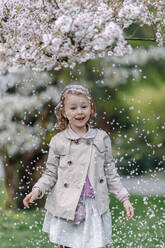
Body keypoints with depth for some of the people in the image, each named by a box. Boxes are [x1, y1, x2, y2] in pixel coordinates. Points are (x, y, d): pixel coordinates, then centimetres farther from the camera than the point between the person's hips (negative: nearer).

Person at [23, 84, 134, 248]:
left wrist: (124, 198, 6)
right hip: (66, 208, -1)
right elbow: (51, 173, 6)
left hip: (95, 207, 1)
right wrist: (37, 189, -12)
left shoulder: (101, 138, 5)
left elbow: (110, 172, 10)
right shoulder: (58, 141, 1)